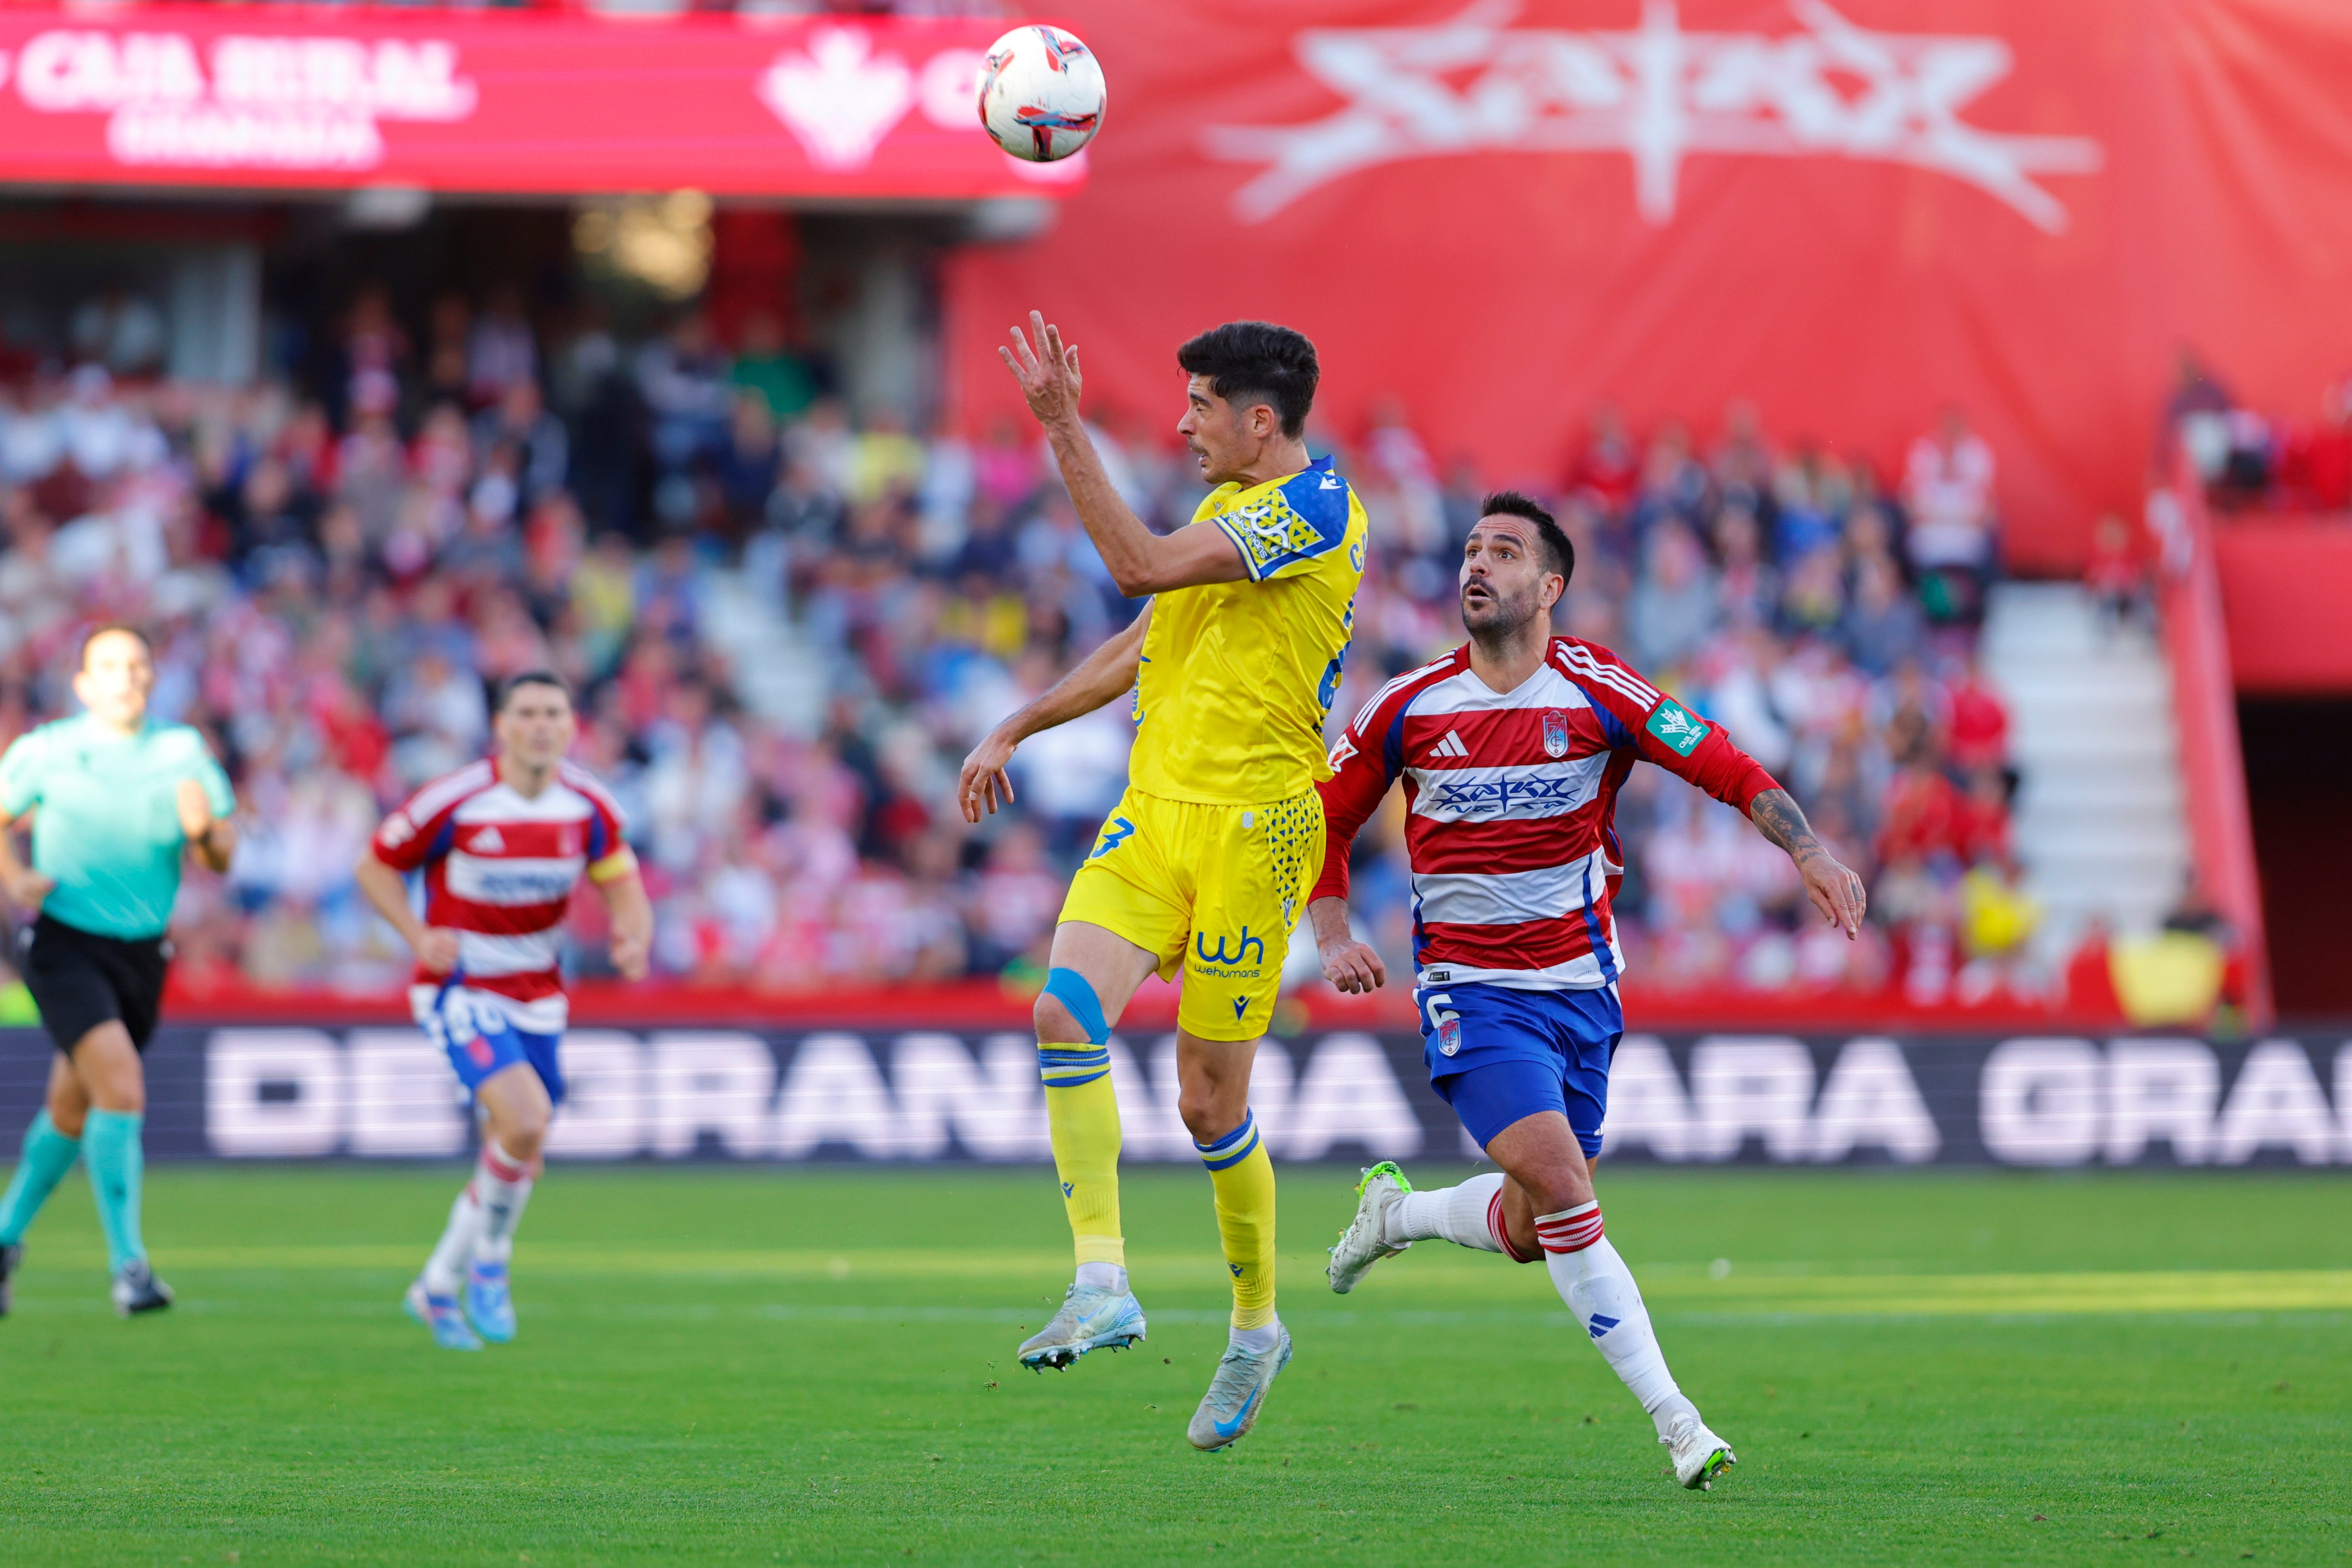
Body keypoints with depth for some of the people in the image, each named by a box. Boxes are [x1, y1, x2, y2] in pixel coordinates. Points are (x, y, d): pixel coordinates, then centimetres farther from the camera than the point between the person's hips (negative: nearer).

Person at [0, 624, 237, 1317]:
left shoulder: (184, 753, 2)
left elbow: (223, 856, 3)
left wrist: (205, 830, -20)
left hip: (141, 953, 4)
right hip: (65, 943, -4)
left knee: (71, 1114, 15)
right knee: (122, 1086, -22)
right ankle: (129, 1266, -21)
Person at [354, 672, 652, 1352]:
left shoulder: (588, 807, -5)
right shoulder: (455, 801, -17)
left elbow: (623, 888, 5)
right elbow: (376, 866, -6)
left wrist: (633, 939, -18)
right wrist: (419, 938, -21)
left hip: (536, 995, 5)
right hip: (460, 987, -5)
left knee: (517, 1160, 9)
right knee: (526, 1119, -26)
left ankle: (438, 1288, 30)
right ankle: (488, 1264, -1)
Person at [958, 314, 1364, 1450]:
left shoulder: (1313, 508, -11)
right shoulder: (1230, 508, 19)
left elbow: (1143, 567, -21)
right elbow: (1141, 648, 30)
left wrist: (1065, 426, -21)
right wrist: (1012, 732, 28)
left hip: (1251, 824, -8)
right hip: (1154, 811, 8)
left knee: (1209, 1100, 0)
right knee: (1067, 1013, -16)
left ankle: (1257, 1325, 21)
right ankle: (1102, 1285, -19)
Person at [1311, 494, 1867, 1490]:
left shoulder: (1595, 691, -5)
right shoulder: (1408, 709, -3)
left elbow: (1727, 768, -6)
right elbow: (1325, 820, 9)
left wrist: (1809, 855, -20)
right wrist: (1334, 938, -4)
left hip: (1579, 985, 2)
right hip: (1469, 989, -2)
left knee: (1531, 1229, 8)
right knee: (1560, 1186, -20)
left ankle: (1397, 1213, 40)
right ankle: (1670, 1415, -16)